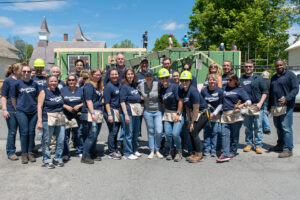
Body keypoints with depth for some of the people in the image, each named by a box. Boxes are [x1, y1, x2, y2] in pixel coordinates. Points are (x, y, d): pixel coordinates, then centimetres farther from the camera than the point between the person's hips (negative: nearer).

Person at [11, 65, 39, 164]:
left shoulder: (34, 84, 6)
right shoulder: (17, 83, -1)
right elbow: (13, 97, 5)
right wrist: (17, 108, 6)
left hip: (33, 111, 3)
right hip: (21, 112, -2)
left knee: (31, 132, 5)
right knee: (24, 132, -3)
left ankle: (30, 152, 16)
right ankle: (24, 154, 9)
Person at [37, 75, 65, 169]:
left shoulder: (59, 91, 12)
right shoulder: (44, 92, -2)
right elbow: (39, 107, -7)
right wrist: (39, 121, -13)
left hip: (60, 118, 5)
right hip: (48, 119, -5)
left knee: (61, 140, 5)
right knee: (46, 141, 1)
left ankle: (58, 159, 20)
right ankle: (47, 160, 15)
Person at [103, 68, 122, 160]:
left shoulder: (119, 85, 12)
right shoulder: (108, 86, -8)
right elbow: (106, 102, -12)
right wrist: (109, 114, -17)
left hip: (118, 110, 7)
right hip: (111, 110, -6)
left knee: (116, 131, 12)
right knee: (113, 132, -3)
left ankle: (115, 150, 24)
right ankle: (111, 152, 7)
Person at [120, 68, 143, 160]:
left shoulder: (134, 86, 12)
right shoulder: (124, 86, -8)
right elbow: (122, 101, -14)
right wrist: (126, 114, -20)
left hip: (137, 112, 7)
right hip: (129, 111, -7)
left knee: (136, 132, 15)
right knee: (129, 133, -1)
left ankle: (134, 150, 28)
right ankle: (127, 153, 9)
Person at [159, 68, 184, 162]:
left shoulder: (175, 87, -10)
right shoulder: (161, 90, 8)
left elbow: (180, 101, -12)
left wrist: (178, 114, -14)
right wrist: (165, 113, 6)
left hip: (178, 113, -5)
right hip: (167, 113, 5)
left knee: (175, 134, -15)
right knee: (168, 133, -5)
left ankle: (179, 152, 10)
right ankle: (172, 151, 19)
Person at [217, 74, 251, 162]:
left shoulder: (239, 90, 3)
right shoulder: (226, 88, 17)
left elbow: (249, 101, -3)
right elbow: (222, 101, 26)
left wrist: (242, 105, -22)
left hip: (235, 115, -4)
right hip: (225, 115, 4)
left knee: (234, 135, 6)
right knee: (225, 134, -7)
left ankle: (232, 152, 19)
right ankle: (225, 154, -11)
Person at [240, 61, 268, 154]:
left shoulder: (258, 78, 6)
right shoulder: (240, 79, 12)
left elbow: (265, 91, 4)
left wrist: (260, 103, -8)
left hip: (256, 106, -2)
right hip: (245, 107, 2)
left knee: (258, 127, 0)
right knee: (247, 127, 9)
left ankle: (258, 145, 7)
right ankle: (249, 144, 20)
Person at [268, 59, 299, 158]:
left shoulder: (290, 75, -1)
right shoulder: (274, 77, 21)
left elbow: (295, 89, -9)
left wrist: (286, 98, -25)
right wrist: (269, 107, 20)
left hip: (286, 106, -7)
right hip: (275, 107, 7)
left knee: (286, 128, -9)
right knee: (278, 128, 13)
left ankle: (288, 149, -5)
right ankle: (280, 145, 26)